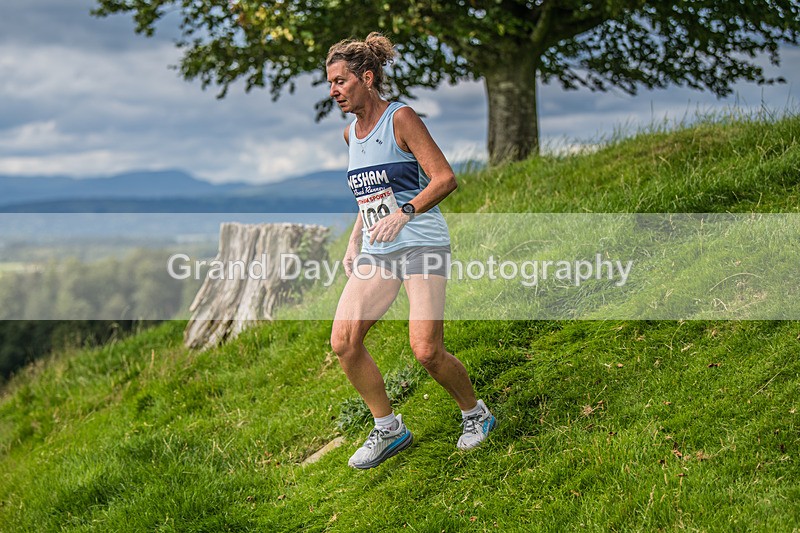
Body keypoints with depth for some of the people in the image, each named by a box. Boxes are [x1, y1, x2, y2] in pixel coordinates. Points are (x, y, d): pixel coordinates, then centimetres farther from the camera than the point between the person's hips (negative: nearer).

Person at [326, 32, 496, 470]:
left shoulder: (400, 118, -8)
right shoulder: (351, 134, 14)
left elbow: (445, 178, -14)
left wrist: (405, 212, -26)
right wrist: (354, 243, 17)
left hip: (421, 245, -7)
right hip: (375, 253, 7)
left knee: (426, 351, -15)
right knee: (343, 342, -6)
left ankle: (475, 414, 13)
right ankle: (388, 429, 11)